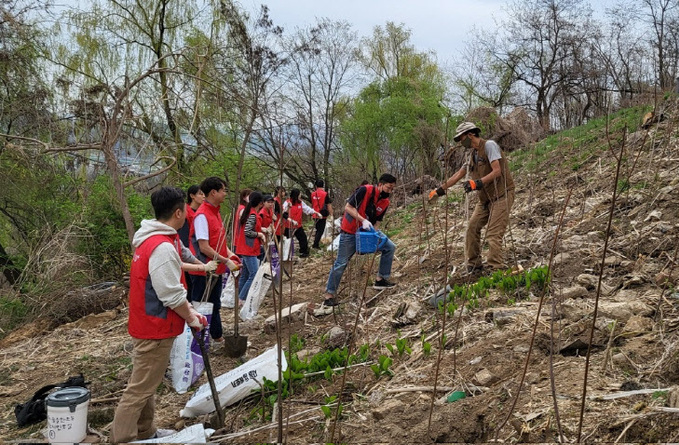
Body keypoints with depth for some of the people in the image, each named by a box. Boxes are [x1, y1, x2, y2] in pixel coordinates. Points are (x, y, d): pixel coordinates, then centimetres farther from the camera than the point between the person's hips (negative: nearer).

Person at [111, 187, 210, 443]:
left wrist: (188, 310, 13)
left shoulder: (152, 239, 9)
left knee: (146, 385, 20)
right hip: (155, 328, -11)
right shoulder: (163, 247, -25)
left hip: (147, 324, 11)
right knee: (140, 389, -3)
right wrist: (191, 318, -8)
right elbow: (172, 296, -23)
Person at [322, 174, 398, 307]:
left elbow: (376, 221, 4)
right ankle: (329, 294, 9)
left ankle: (381, 279, 7)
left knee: (390, 247, -2)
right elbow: (348, 207, -21)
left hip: (368, 231, 6)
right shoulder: (364, 190, -22)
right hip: (350, 232, -6)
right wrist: (363, 220, -29)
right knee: (341, 263, -2)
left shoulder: (385, 202, -3)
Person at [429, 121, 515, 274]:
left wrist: (477, 182, -32)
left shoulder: (489, 145, -10)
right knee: (472, 228, 3)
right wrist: (440, 189, 20)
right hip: (486, 199, 9)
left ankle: (496, 270, -15)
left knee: (493, 234, -15)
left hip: (501, 195, -8)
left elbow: (497, 171, -20)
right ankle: (474, 267, 11)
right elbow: (458, 175, 21)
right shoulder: (473, 155, 16)